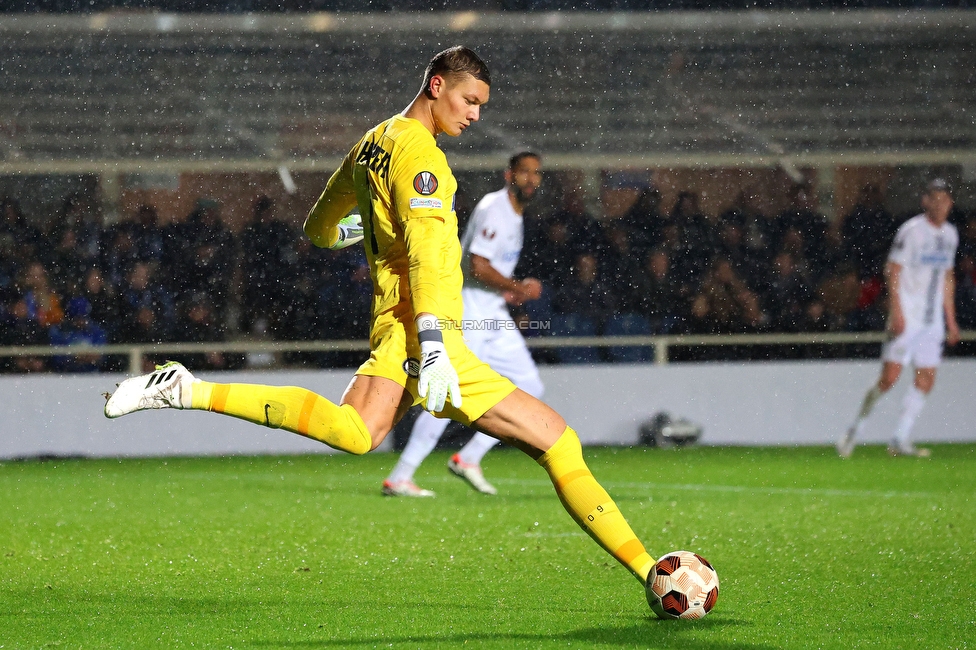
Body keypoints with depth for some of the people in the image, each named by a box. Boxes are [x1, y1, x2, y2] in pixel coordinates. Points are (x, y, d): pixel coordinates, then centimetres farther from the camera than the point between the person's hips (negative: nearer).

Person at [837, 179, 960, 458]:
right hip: (906, 317, -7)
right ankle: (855, 430, 4)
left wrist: (950, 319, 19)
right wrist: (896, 312, -20)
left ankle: (901, 441, 5)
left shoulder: (950, 234, 11)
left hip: (932, 318, 7)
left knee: (926, 380, 0)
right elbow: (893, 270, -12)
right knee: (889, 378, -12)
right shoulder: (911, 230, -10)